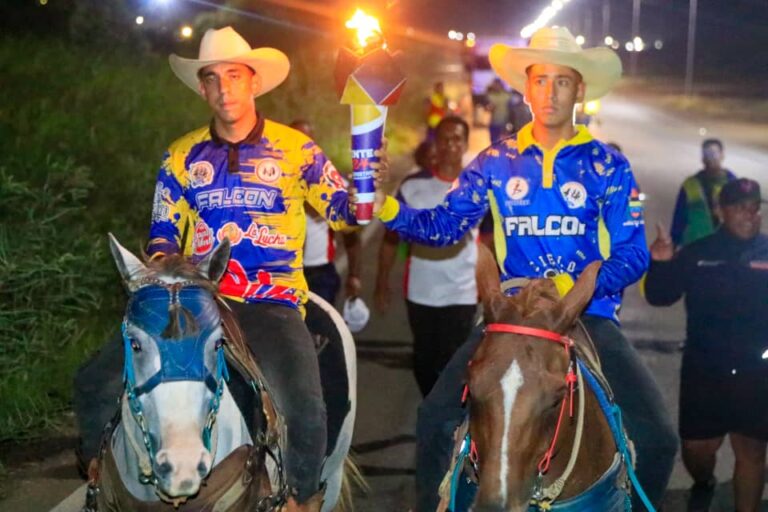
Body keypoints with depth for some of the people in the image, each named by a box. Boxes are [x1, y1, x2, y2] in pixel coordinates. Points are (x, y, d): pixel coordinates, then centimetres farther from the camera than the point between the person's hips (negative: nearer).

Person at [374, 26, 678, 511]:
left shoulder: (607, 165, 2)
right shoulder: (496, 163, 8)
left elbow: (633, 255, -2)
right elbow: (444, 226, 4)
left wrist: (577, 287, -19)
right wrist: (389, 210, -14)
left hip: (590, 317, -1)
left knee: (656, 437, -16)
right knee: (436, 419, -14)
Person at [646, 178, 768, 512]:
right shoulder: (698, 254, 3)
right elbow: (660, 296, 1)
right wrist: (660, 265, -17)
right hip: (704, 369, 1)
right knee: (696, 447, 9)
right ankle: (703, 485, 43)